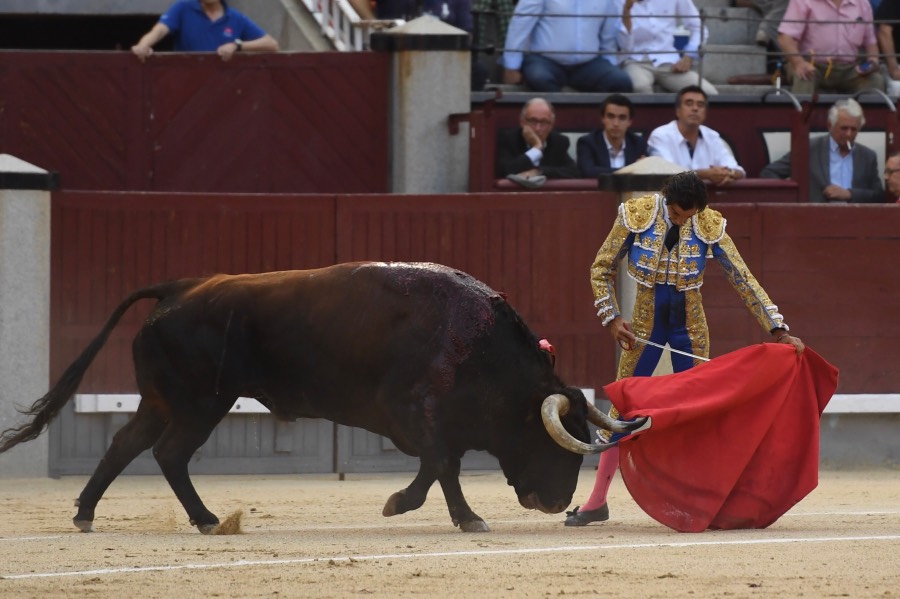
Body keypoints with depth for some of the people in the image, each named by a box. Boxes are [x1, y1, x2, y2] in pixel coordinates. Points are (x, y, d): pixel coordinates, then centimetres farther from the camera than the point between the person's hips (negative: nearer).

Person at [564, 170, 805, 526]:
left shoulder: (709, 226, -15)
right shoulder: (635, 215, -16)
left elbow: (743, 280, -12)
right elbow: (602, 270, -4)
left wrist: (778, 329, -17)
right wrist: (611, 318, -14)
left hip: (689, 329, 0)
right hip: (645, 324, 0)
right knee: (621, 409, 3)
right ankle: (597, 502, 11)